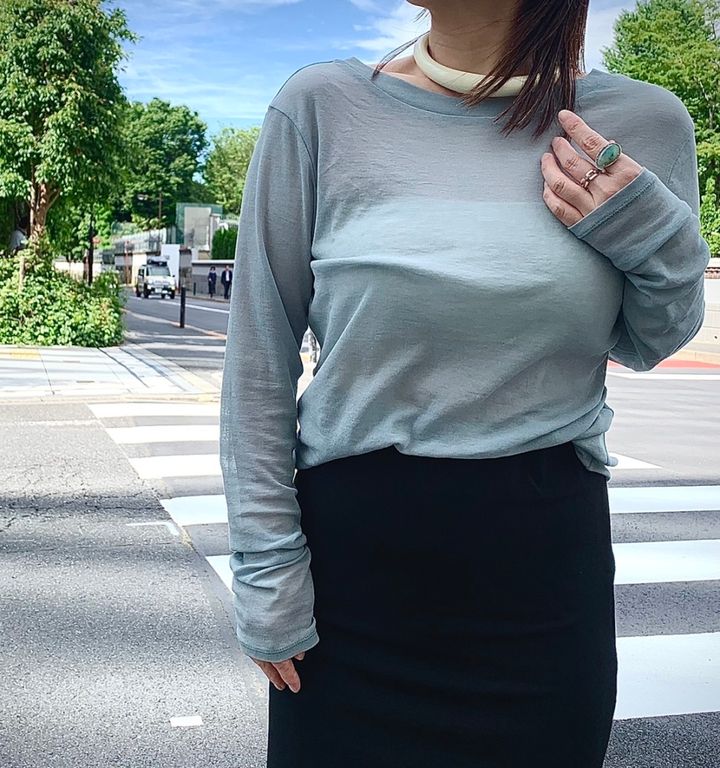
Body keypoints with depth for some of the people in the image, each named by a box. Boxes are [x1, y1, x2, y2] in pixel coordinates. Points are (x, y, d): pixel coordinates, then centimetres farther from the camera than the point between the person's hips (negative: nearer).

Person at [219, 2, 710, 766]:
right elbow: (260, 359, -3)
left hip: (545, 560, 1)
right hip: (348, 551, 0)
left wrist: (651, 237, -9)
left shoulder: (641, 122, -3)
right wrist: (266, 569, -4)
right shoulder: (322, 106, -7)